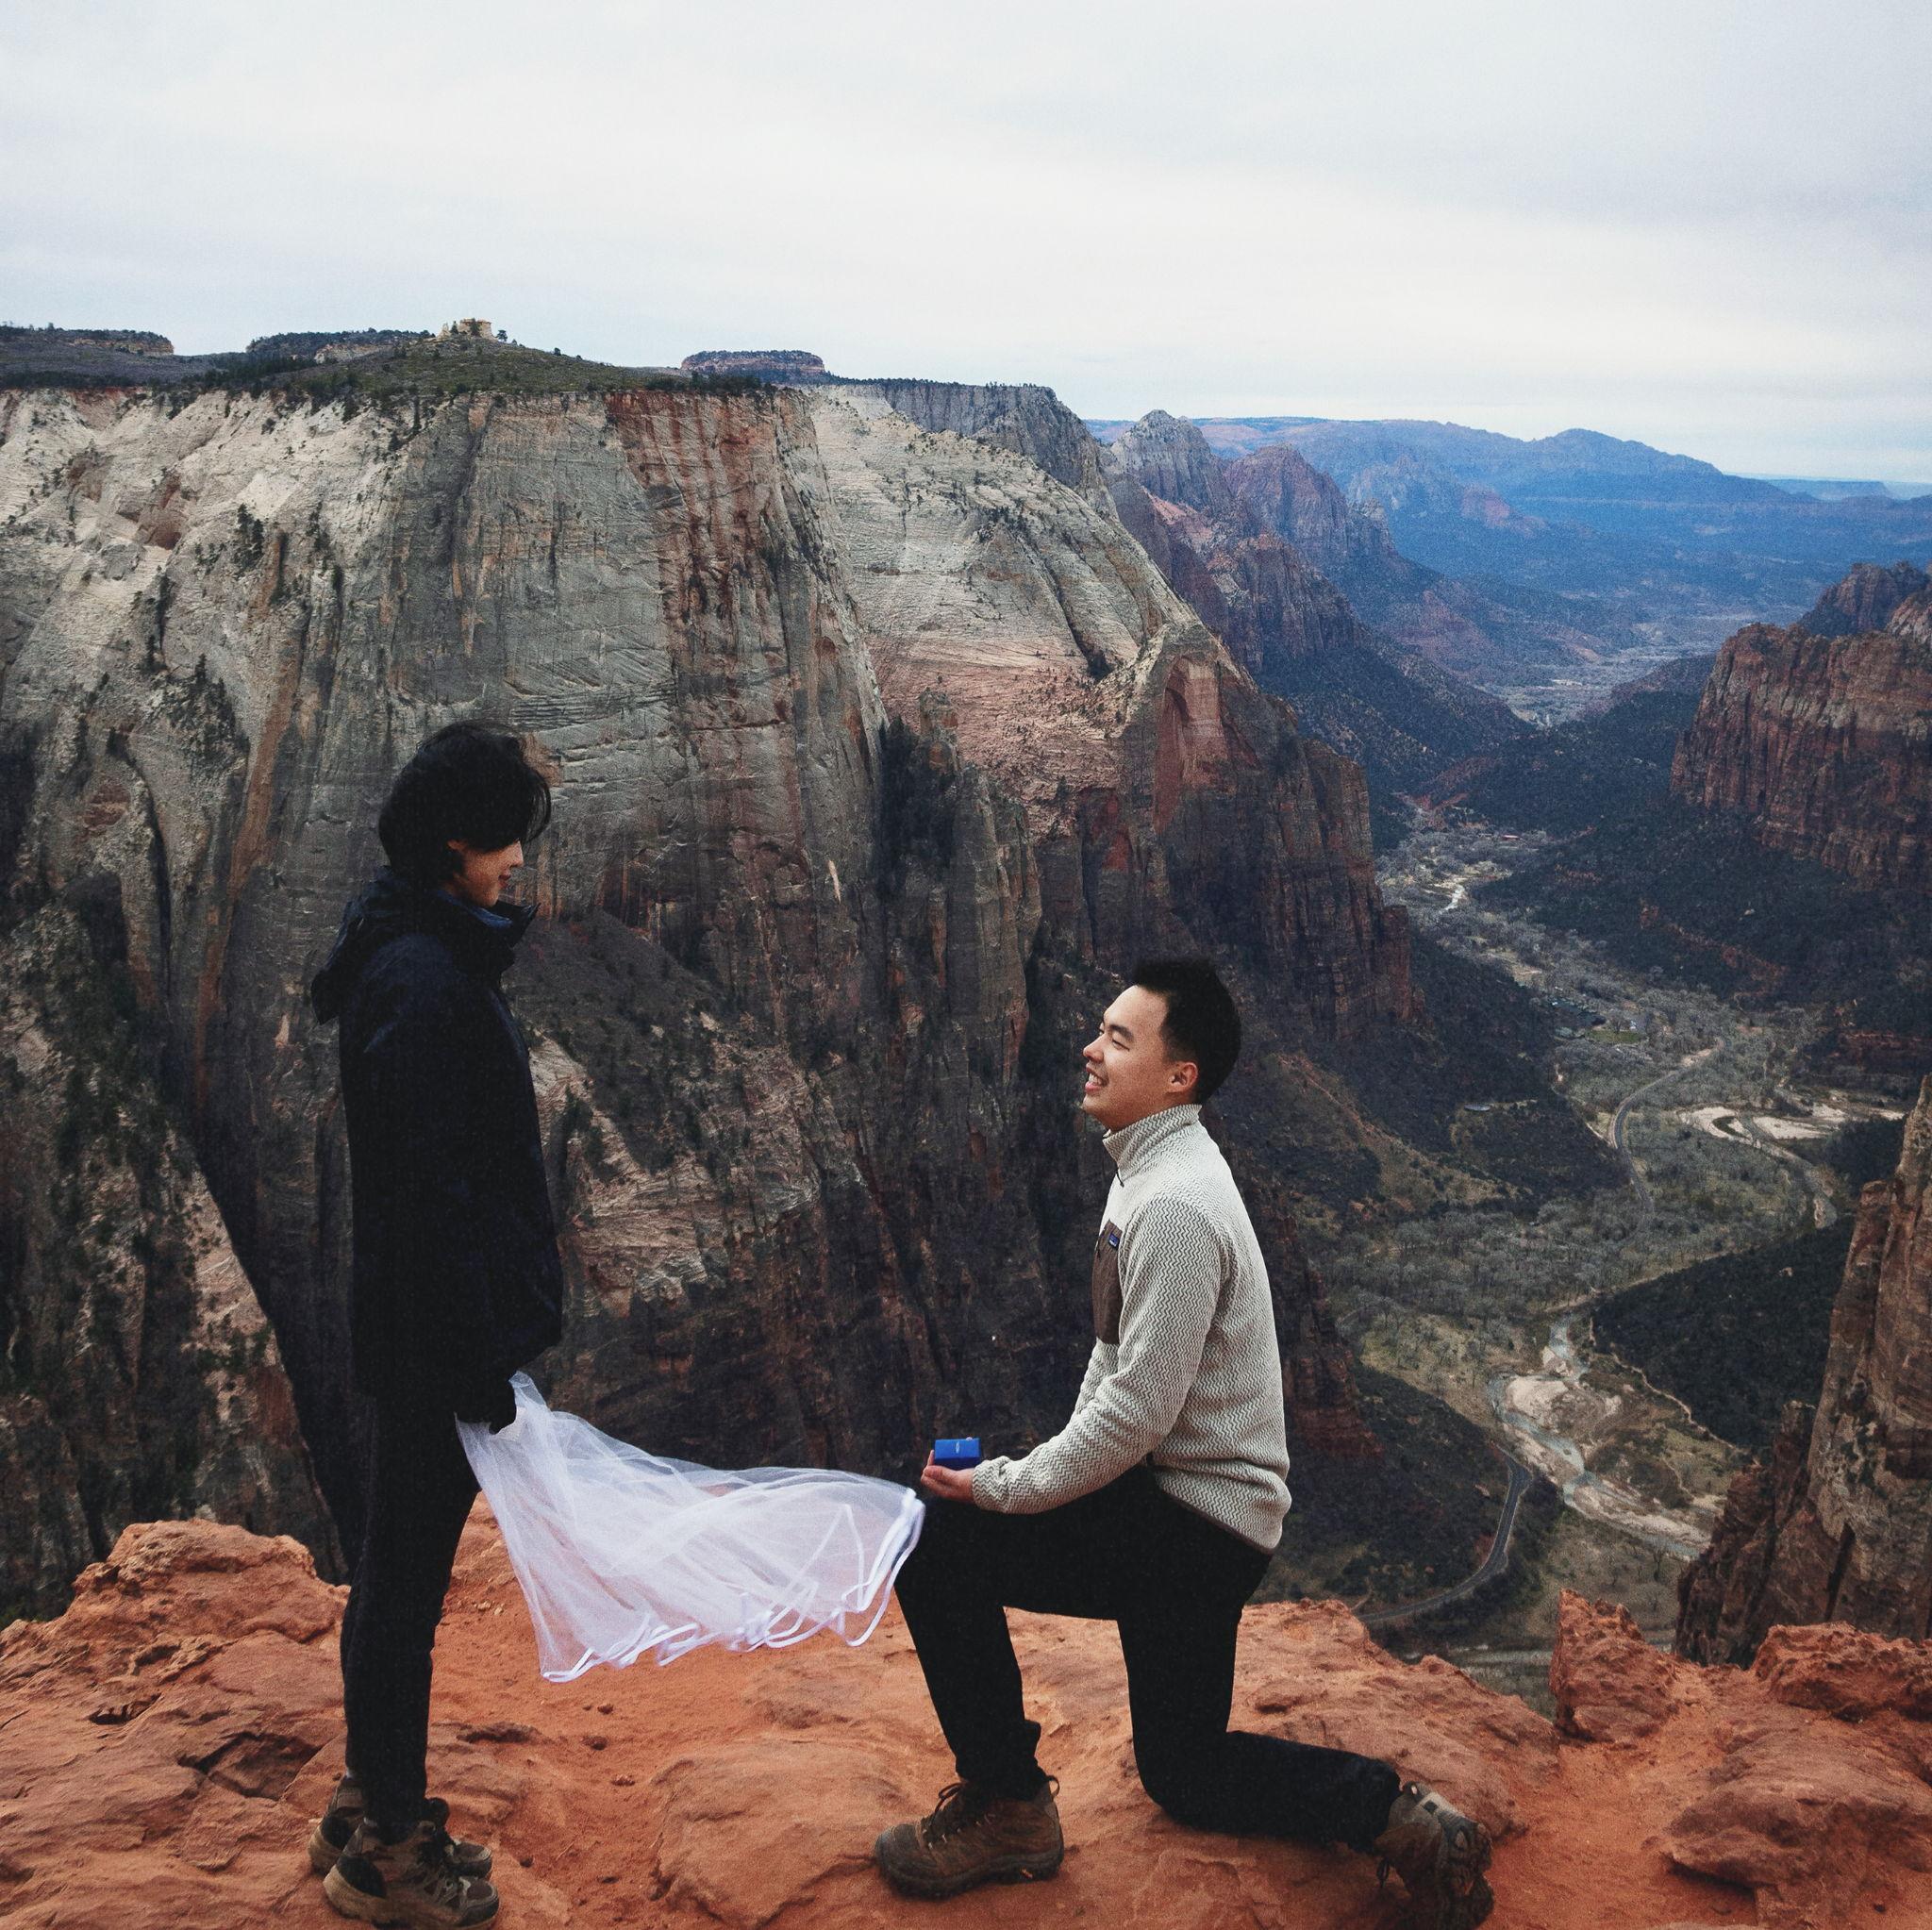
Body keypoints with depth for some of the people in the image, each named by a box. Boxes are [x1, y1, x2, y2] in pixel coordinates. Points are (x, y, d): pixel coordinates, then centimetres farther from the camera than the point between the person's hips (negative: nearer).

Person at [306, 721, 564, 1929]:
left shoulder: (422, 957, 11)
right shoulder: (424, 981, -21)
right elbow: (432, 1189, -24)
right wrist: (477, 1363, -21)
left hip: (418, 1327, 10)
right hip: (439, 1329, -10)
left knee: (398, 1568, 20)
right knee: (408, 1574, 3)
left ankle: (375, 1811, 35)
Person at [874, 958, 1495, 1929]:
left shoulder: (1174, 1205, -24)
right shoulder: (1150, 1169, 9)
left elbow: (1137, 1412, -26)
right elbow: (1116, 1357, 17)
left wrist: (1002, 1488, -16)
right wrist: (1055, 1467, 9)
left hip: (1192, 1524, -10)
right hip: (1188, 1517, 10)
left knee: (938, 1541, -15)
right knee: (1181, 1771, 20)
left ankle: (1004, 1809, -1)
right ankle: (1398, 1814, 14)